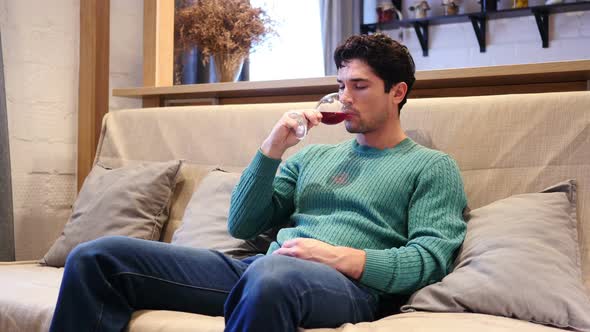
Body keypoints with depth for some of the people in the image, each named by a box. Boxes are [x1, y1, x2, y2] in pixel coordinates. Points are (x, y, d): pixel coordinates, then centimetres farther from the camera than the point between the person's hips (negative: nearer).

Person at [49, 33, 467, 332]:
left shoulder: (432, 167, 13)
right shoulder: (312, 156, 27)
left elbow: (431, 258, -2)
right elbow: (242, 225, 19)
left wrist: (341, 256, -16)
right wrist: (273, 148, 7)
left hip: (347, 283, -5)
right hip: (259, 267, 6)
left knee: (271, 276, -45)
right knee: (95, 258, -9)